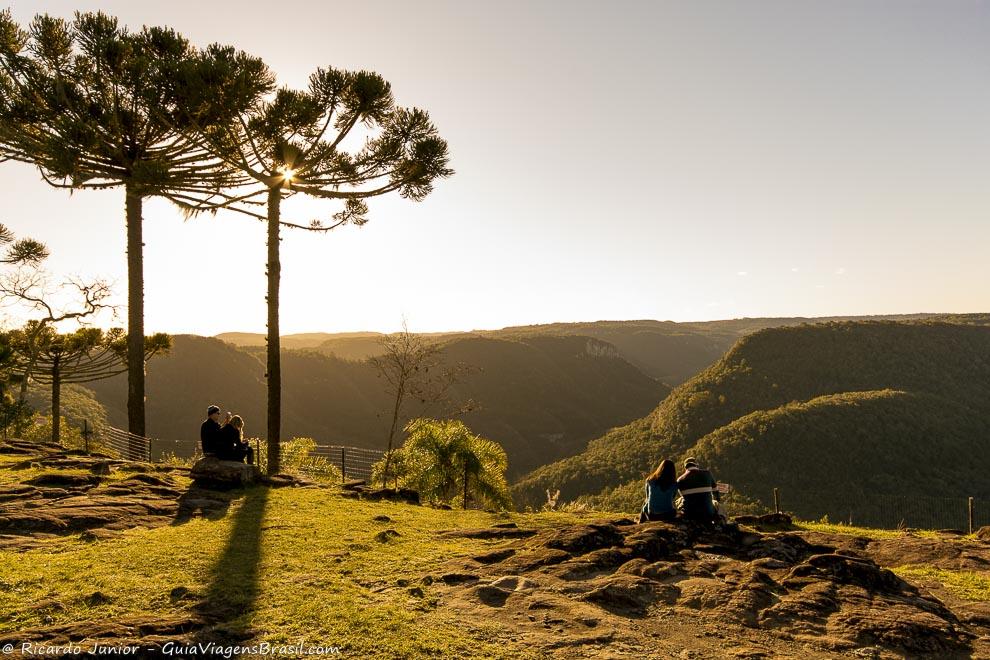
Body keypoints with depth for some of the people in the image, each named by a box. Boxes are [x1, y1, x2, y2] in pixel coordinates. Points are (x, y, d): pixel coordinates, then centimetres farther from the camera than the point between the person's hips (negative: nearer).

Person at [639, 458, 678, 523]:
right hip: (667, 516, 0)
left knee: (645, 505, 33)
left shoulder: (650, 480, -6)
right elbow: (672, 499, 7)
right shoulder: (674, 484, -9)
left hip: (652, 516, 1)